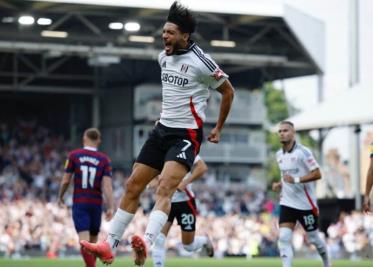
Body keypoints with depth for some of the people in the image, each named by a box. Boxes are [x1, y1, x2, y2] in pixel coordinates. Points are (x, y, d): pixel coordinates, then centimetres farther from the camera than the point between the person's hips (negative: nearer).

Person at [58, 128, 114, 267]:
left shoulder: (74, 155, -2)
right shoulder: (104, 159, 0)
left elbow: (66, 180, 0)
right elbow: (107, 185, -8)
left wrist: (60, 197, 16)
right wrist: (110, 207, -8)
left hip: (79, 203, -2)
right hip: (96, 203, 2)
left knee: (84, 240, -12)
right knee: (93, 241, 14)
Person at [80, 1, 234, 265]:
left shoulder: (200, 62, -12)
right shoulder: (163, 57, 9)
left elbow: (228, 91, -1)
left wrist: (218, 129, 5)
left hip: (186, 135, -8)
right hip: (162, 129, 8)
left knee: (165, 188, -27)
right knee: (133, 186, 3)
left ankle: (146, 243, -45)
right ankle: (109, 246, 6)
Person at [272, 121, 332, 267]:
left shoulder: (303, 152, -13)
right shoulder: (279, 155, 8)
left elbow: (317, 174, -17)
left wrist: (296, 180, -26)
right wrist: (280, 184, 4)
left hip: (306, 204, -5)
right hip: (287, 203, 5)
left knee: (313, 239, 10)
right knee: (284, 238, -13)